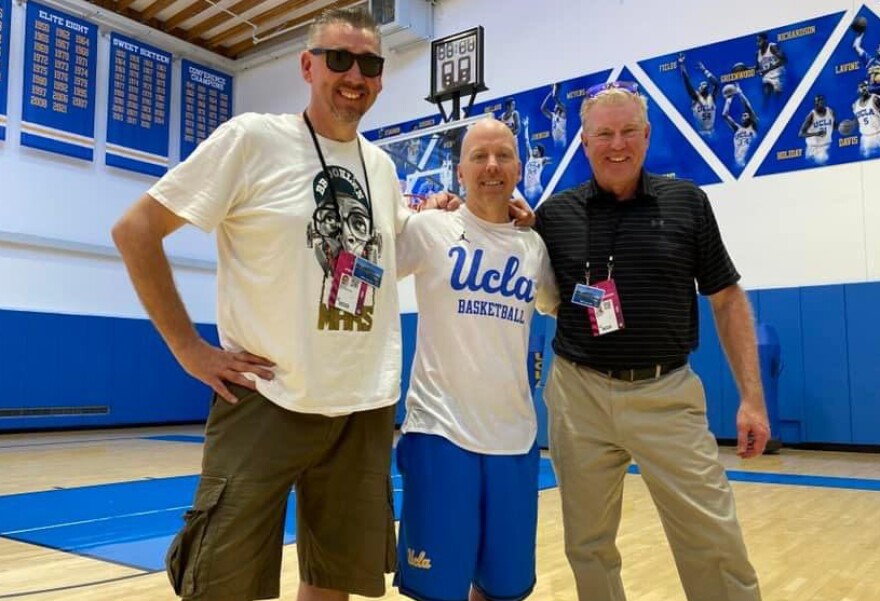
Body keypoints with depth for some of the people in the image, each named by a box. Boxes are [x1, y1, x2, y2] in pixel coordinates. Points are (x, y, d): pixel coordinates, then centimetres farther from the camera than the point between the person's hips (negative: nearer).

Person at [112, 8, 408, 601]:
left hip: (367, 409, 5)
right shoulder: (251, 138, -6)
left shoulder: (382, 166, 10)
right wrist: (189, 348, -9)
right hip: (266, 402, -5)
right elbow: (135, 230, -6)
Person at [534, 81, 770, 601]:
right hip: (579, 396, 1)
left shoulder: (687, 202, 2)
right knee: (589, 544, 13)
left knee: (715, 541, 2)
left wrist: (752, 396, -2)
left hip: (669, 394, -1)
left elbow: (728, 300, 4)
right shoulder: (555, 214, 2)